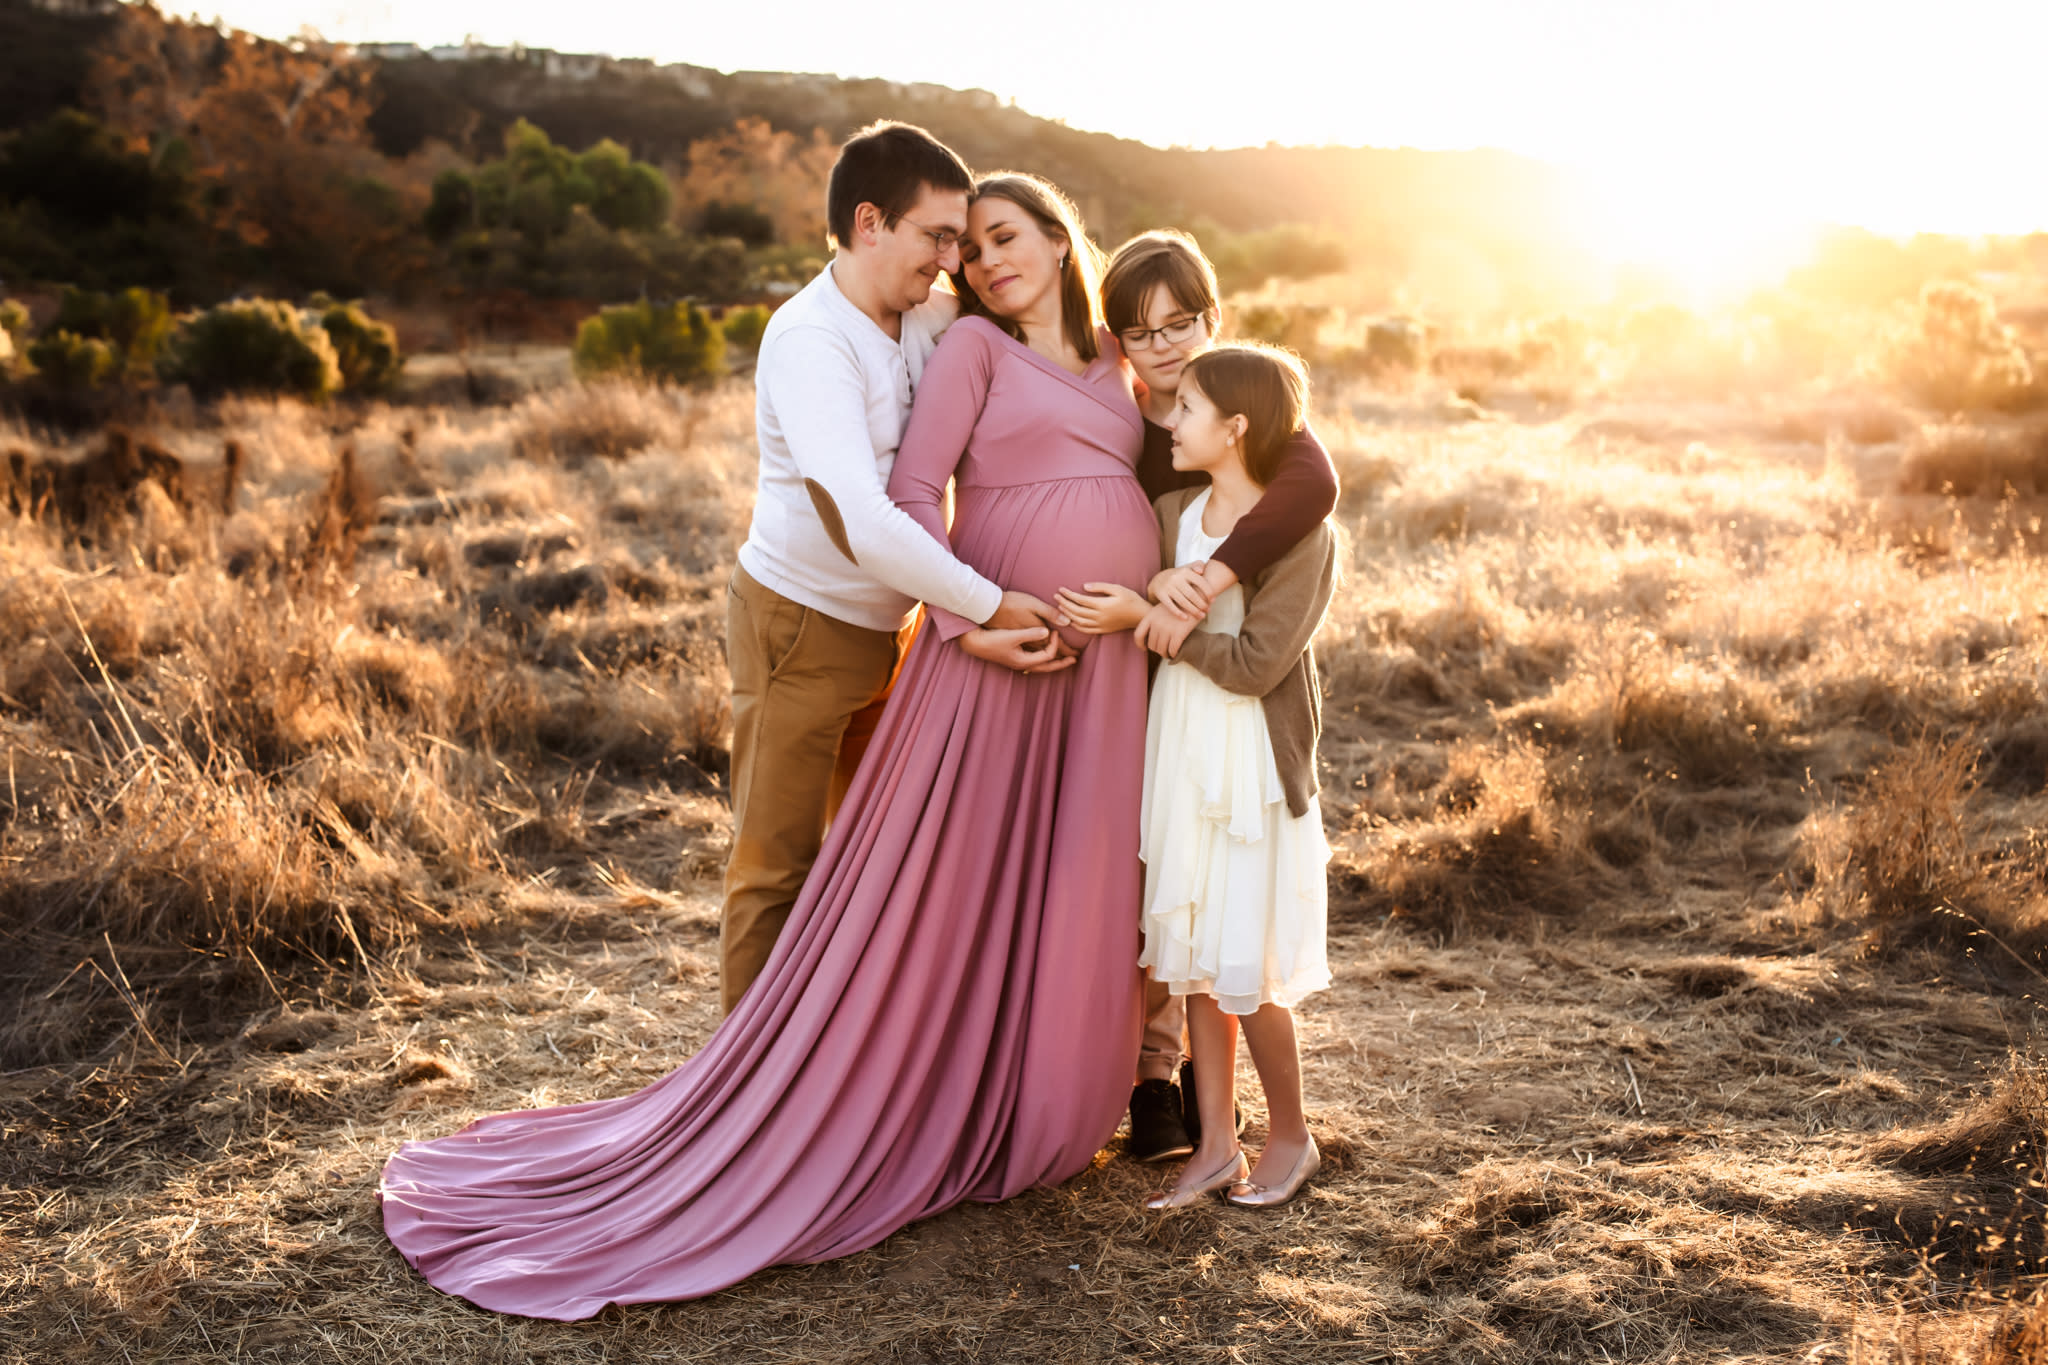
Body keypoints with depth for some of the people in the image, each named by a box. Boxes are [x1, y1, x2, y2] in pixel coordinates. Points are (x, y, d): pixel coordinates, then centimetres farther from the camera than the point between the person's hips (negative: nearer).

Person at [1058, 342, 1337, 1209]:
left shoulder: (1301, 533, -12)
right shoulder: (1172, 514, 6)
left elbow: (1256, 663, -19)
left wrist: (1148, 618, -18)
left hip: (1252, 767, -6)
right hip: (1178, 748, 7)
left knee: (1244, 972, -1)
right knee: (1192, 957, 11)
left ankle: (1291, 1136, 22)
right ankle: (1216, 1145, 22)